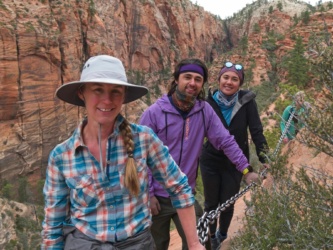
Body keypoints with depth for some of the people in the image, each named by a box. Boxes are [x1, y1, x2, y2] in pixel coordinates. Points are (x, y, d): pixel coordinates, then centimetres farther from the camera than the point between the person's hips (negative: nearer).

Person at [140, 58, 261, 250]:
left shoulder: (205, 110, -5)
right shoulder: (154, 113, -14)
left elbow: (226, 141, 0)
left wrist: (246, 169, -4)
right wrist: (148, 193, -11)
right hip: (158, 196, -2)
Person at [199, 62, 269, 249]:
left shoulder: (247, 101, -14)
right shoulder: (209, 101, -11)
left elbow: (256, 132, -11)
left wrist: (263, 159, -16)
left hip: (235, 163, 0)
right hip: (210, 161, 1)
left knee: (227, 203, 11)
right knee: (211, 203, 12)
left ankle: (222, 234, 42)